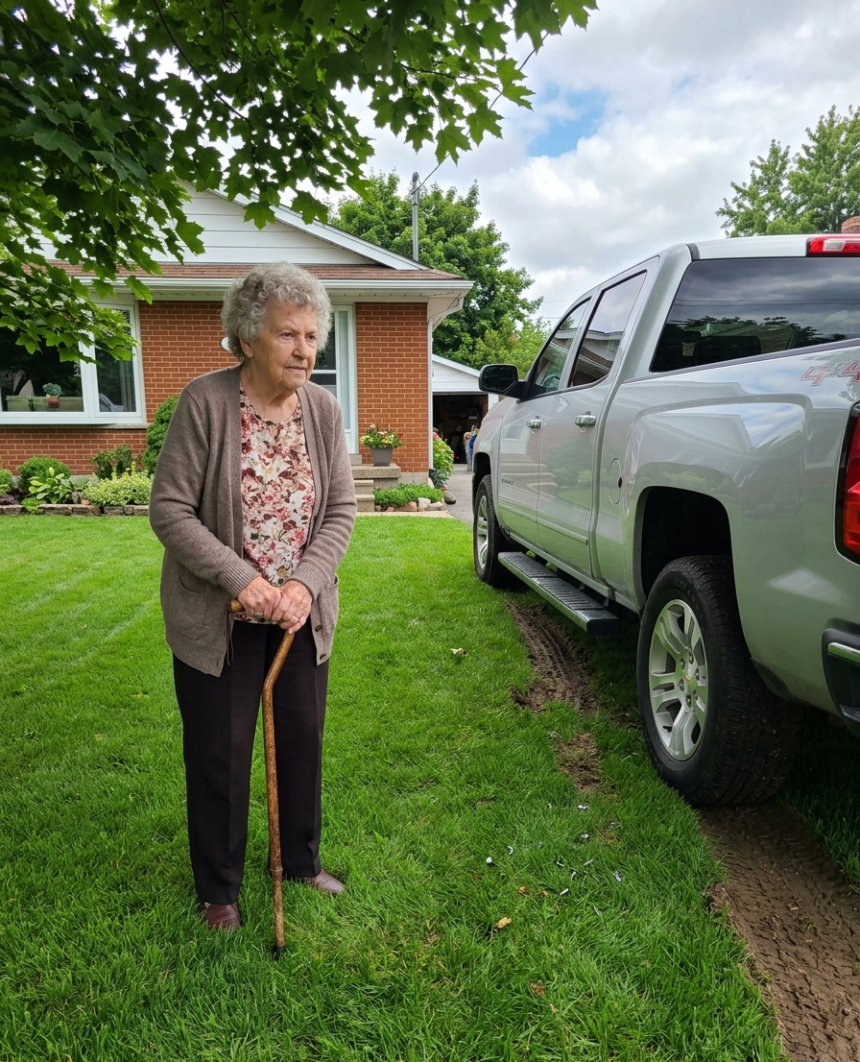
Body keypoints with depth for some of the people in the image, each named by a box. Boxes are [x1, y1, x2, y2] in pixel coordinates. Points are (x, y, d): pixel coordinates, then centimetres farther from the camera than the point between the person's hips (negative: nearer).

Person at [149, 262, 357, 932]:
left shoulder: (323, 410, -4)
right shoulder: (205, 402, -16)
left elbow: (341, 509, -3)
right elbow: (169, 509, -14)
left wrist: (305, 583, -17)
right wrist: (242, 579, -22)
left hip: (301, 613, 4)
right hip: (218, 617, -3)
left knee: (303, 742, 16)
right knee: (219, 752, 11)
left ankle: (302, 862, 41)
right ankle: (219, 890, 34)